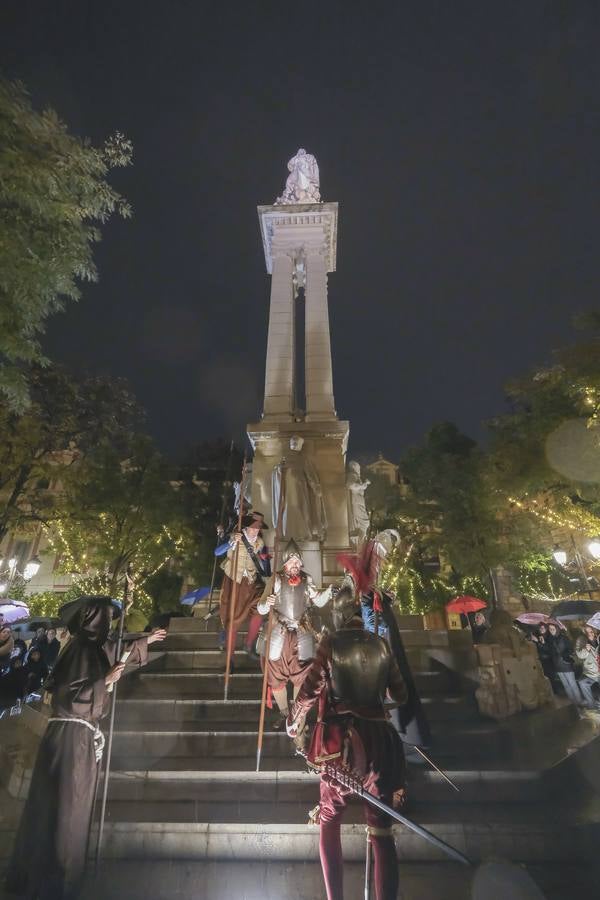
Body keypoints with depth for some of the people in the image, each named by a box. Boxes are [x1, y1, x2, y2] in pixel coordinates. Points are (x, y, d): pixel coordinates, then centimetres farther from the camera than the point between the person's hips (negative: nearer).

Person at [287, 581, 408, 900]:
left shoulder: (331, 644, -9)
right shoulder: (381, 644, -2)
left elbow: (309, 690, -9)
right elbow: (400, 695, 7)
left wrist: (293, 723, 9)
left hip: (339, 742, -1)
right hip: (378, 740, 2)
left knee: (329, 823, 21)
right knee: (382, 832, 13)